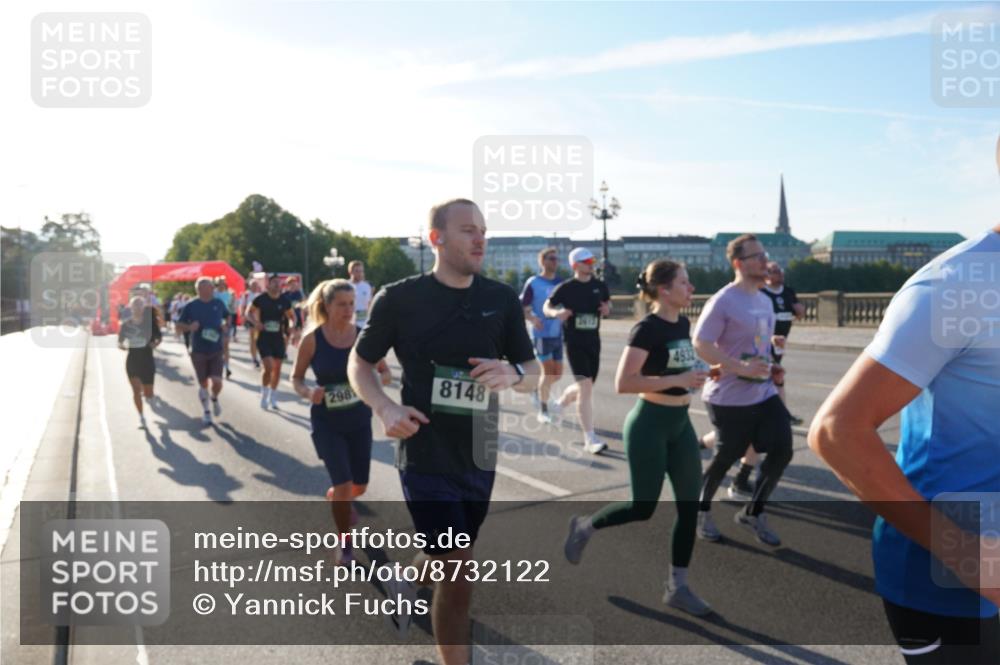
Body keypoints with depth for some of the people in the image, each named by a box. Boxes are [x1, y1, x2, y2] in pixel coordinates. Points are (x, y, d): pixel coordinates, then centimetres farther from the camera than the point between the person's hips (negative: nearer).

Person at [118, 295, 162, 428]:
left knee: (148, 393, 1)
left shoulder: (149, 322, -5)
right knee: (136, 390, 0)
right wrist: (122, 346, -17)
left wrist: (155, 343, -15)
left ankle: (150, 398, 38)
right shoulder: (126, 324, -1)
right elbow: (119, 342, 6)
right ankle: (141, 417, 14)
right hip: (132, 360, 1)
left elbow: (159, 337, 6)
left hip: (147, 360, -1)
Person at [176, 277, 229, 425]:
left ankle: (215, 399, 24)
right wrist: (189, 327, -18)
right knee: (203, 384, 6)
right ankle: (206, 410, 28)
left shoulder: (218, 303, 2)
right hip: (198, 351, -1)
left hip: (216, 350, 1)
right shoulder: (191, 306, -4)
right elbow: (180, 325, 3)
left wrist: (226, 325, -1)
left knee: (217, 381, -10)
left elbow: (227, 317, 20)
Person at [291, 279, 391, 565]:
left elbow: (386, 374, 0)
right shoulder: (312, 339, -12)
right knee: (344, 486, -11)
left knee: (359, 486, 14)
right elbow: (295, 378, -2)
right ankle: (345, 545, 15)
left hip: (359, 420, 3)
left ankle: (334, 500, 51)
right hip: (327, 423, -3)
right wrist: (308, 392, -24)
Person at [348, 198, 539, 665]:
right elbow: (358, 364, 0)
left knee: (444, 559, 24)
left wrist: (512, 374, -20)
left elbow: (534, 373, 4)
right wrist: (386, 408, -19)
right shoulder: (400, 298, -10)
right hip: (425, 455, -5)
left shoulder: (502, 299, -1)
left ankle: (407, 587, 58)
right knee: (458, 571, -7)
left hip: (479, 457, 5)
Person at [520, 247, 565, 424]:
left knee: (558, 373, 9)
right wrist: (533, 319, -26)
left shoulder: (561, 283, 8)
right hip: (541, 334, -5)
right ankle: (543, 411, 3)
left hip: (558, 334, 6)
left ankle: (539, 390, 37)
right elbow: (523, 309, -8)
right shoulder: (533, 283, -6)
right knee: (548, 371, -9)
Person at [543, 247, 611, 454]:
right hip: (574, 342, -5)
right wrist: (557, 313, -22)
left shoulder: (600, 286, 5)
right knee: (585, 386, -15)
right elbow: (546, 307, 0)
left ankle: (561, 402, 47)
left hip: (594, 341, 6)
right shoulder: (566, 288, -7)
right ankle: (590, 439, -10)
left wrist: (607, 308, -5)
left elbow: (608, 302, 20)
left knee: (586, 387, 15)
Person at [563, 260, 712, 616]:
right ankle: (584, 527, 27)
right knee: (643, 508, 1)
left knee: (690, 505, 6)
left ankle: (677, 586, 17)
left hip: (680, 424, 8)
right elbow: (623, 383, -26)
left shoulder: (684, 324, 7)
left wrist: (695, 378, 7)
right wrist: (677, 380, -25)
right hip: (649, 424, -8)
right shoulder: (647, 329, -18)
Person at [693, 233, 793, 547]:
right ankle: (701, 510, 30)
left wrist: (771, 369, 7)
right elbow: (700, 344, -22)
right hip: (729, 398, -7)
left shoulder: (764, 300, 10)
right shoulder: (723, 301, -17)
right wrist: (742, 368, -28)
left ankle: (752, 512, 20)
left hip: (764, 393, 8)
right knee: (726, 457, 5)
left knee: (782, 450, 1)